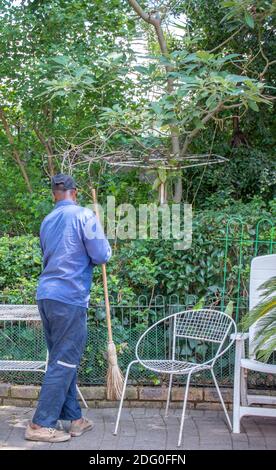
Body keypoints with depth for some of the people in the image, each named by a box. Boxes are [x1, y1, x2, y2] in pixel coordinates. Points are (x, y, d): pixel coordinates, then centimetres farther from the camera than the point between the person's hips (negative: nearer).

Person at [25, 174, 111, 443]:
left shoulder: (47, 222, 15)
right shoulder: (83, 215, -7)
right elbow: (101, 256, -9)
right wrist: (104, 247, 11)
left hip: (46, 296, 8)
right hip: (69, 298, -7)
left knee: (62, 360, 13)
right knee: (64, 363, -2)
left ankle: (74, 418, 20)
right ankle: (41, 425, 0)